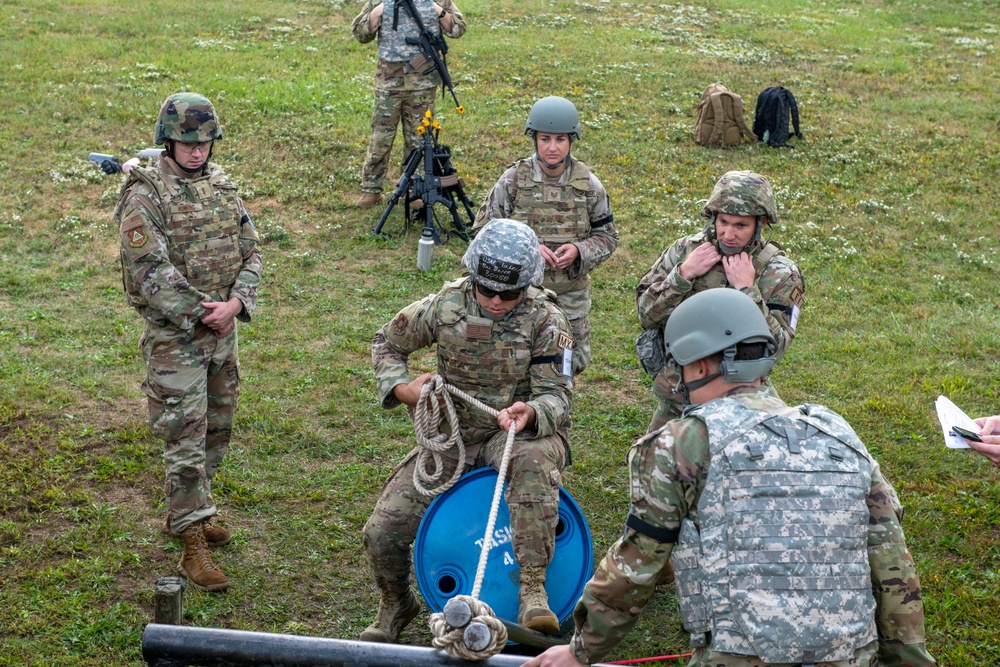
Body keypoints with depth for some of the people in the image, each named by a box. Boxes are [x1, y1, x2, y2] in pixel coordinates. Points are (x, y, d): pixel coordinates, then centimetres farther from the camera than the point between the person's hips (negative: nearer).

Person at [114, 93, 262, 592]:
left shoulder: (220, 183, 7)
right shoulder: (146, 196, -14)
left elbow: (250, 250, 6)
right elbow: (150, 273, -19)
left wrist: (235, 303, -11)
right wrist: (203, 314, -18)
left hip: (222, 330, 7)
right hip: (174, 335, -7)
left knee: (217, 429, 17)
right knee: (185, 439, -6)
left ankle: (186, 510, 36)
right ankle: (193, 547, -2)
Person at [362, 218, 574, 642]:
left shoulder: (545, 321, -11)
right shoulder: (446, 306, -4)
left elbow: (556, 394, -12)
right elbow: (387, 344, 11)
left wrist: (532, 412, -36)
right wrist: (401, 388, -9)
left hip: (516, 431, -3)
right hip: (454, 433, 3)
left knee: (534, 460, -43)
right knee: (382, 531, -8)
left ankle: (533, 593, -42)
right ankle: (396, 606, 25)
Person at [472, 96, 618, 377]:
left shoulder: (588, 184, -4)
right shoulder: (513, 180, -9)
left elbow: (607, 236, 4)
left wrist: (579, 250, -17)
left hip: (571, 293, 2)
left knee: (574, 363, 11)